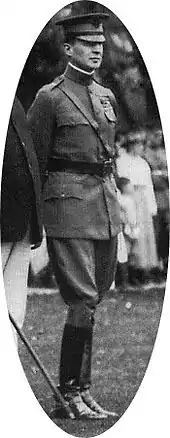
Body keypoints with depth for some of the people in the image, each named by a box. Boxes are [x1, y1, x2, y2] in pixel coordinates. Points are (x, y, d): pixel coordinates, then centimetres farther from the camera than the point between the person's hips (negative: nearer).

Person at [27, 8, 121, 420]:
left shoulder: (106, 97, 15)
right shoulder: (49, 98, -5)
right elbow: (32, 164, -4)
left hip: (105, 205, 7)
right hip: (68, 201, -7)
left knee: (99, 296, 9)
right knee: (83, 301, -10)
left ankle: (79, 385, 19)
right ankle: (73, 391, -3)